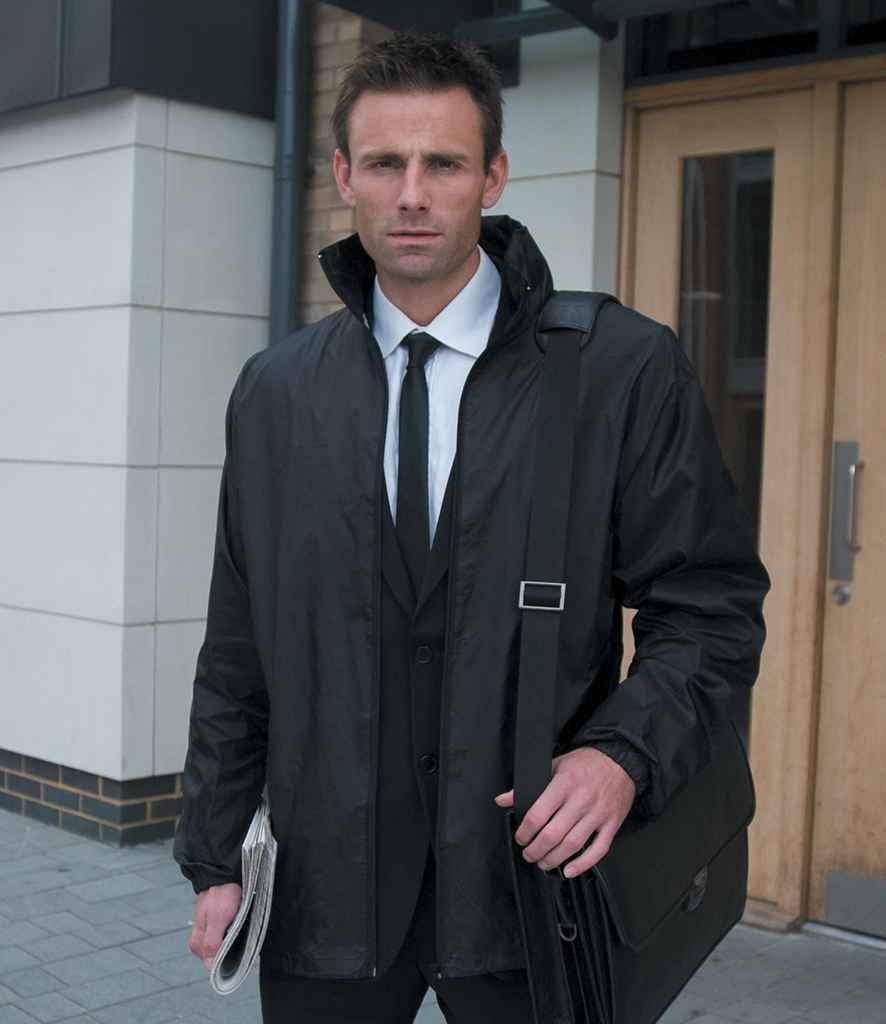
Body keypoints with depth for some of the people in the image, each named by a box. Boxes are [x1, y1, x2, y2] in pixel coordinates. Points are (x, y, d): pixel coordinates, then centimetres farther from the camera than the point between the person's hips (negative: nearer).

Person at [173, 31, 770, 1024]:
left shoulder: (627, 369, -6)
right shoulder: (275, 392, 4)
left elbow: (712, 606, -3)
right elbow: (236, 652, 8)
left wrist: (623, 751, -19)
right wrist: (214, 856, 8)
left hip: (533, 871, -2)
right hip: (325, 887, 3)